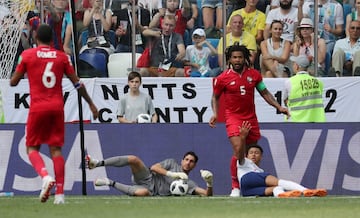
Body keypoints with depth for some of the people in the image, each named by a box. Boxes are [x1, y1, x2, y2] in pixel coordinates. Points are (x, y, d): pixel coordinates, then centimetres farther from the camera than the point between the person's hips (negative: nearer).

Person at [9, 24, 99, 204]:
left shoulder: (27, 55, 0)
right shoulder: (62, 57, 7)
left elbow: (13, 82, 3)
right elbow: (77, 84, 7)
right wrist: (91, 104, 18)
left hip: (37, 108, -2)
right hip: (57, 106, 2)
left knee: (32, 148, 7)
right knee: (56, 149, 7)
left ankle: (45, 176, -22)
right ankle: (60, 193, -1)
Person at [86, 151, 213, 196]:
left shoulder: (188, 183, 9)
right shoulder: (172, 163, 12)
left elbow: (207, 194, 0)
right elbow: (154, 167, -1)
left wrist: (209, 183, -21)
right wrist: (171, 174, -15)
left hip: (150, 190, -1)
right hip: (148, 178, 1)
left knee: (144, 192, -42)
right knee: (134, 159, -30)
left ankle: (111, 183, -21)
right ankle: (98, 163, -29)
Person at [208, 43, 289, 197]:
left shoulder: (254, 74, 3)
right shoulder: (223, 78, -5)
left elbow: (265, 93, 13)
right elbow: (215, 97, 9)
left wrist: (279, 107, 4)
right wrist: (215, 114, -6)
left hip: (251, 118, 4)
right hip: (233, 117, -4)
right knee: (238, 150, -21)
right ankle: (235, 187, -16)